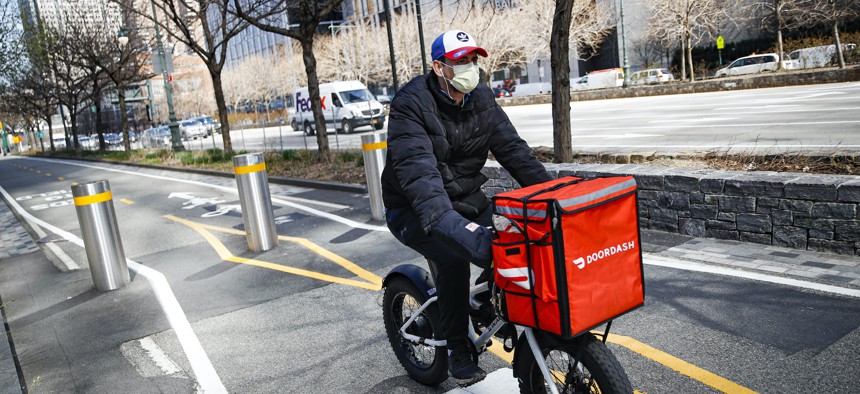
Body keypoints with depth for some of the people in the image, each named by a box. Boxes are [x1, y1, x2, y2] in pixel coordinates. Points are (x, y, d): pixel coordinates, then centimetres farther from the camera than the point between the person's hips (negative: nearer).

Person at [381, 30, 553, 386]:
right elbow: (416, 168, -34)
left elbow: (512, 149, -5)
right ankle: (458, 351, -12)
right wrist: (444, 219, -49)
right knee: (453, 257, -31)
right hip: (414, 208, -5)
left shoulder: (481, 99, 1)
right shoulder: (411, 104, -19)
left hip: (466, 198, 6)